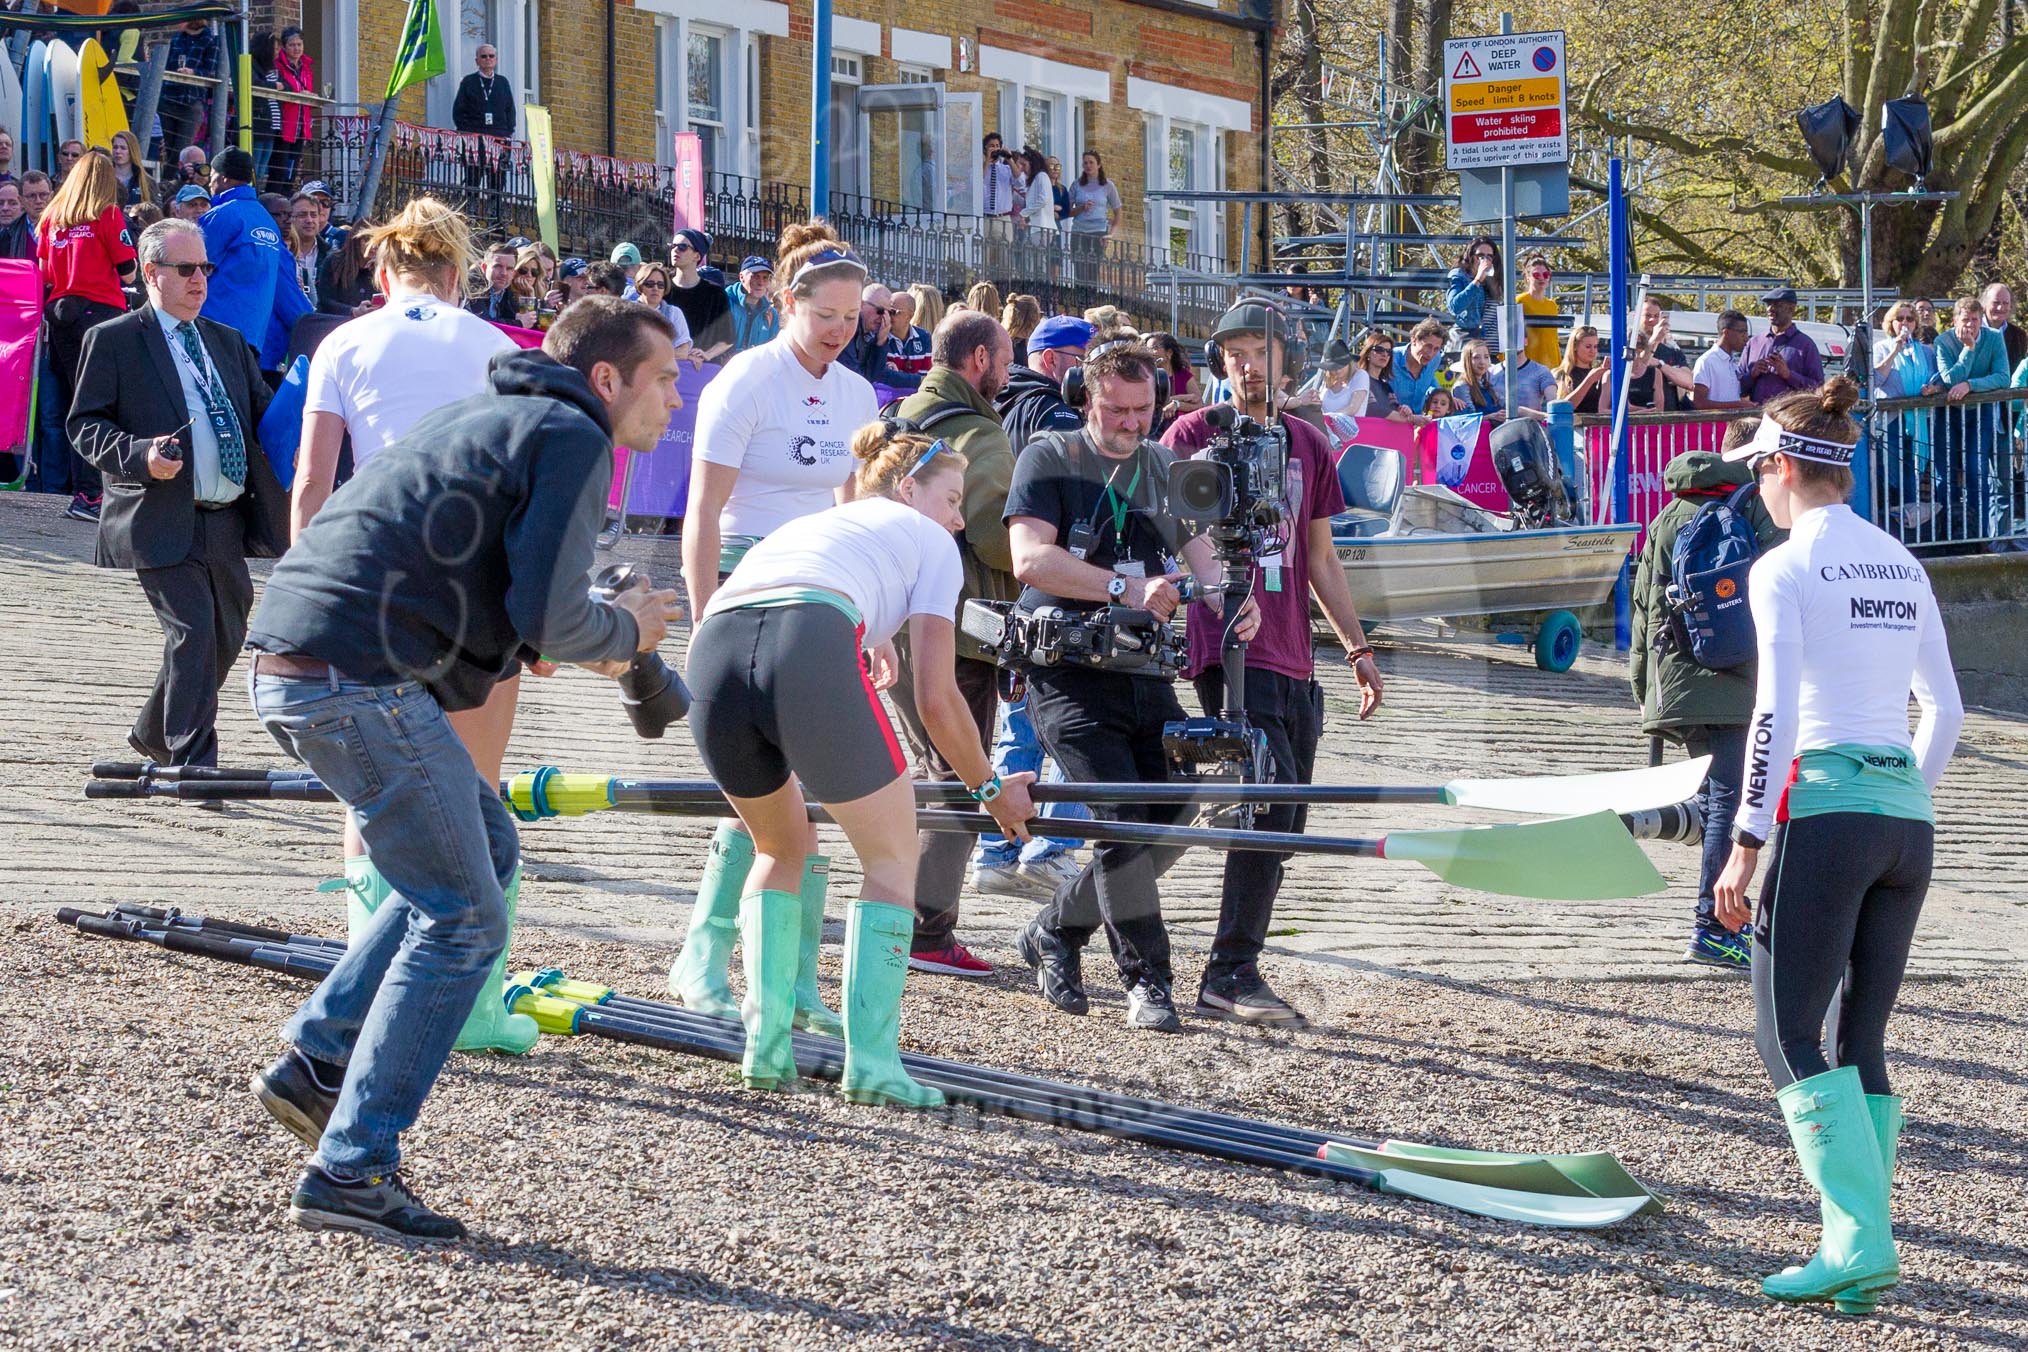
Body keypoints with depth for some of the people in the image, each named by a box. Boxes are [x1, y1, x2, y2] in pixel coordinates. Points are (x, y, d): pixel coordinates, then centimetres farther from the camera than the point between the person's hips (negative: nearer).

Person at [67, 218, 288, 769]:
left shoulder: (227, 342, 18)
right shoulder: (113, 341, 0)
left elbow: (263, 415, 22)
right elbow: (85, 425, -3)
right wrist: (139, 455, -20)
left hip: (225, 520, 7)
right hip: (163, 520, -7)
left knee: (227, 636, 13)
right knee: (193, 633, -15)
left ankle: (154, 734, 34)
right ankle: (192, 765, -10)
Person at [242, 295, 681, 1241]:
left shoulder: (490, 418, 25)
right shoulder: (572, 440, -5)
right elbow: (548, 614, -14)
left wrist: (578, 636, 19)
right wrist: (622, 632, 7)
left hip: (289, 665, 10)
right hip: (363, 684, -10)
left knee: (487, 850, 24)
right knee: (461, 922, -1)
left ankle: (317, 1058, 19)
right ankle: (349, 1174, -2)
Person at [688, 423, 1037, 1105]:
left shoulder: (805, 526, 42)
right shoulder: (929, 540, 26)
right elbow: (935, 698, 17)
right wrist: (990, 789, 32)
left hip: (712, 655, 5)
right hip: (810, 647, -5)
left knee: (783, 847, 29)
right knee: (892, 858, 14)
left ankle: (765, 1046, 19)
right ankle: (871, 1061, 5)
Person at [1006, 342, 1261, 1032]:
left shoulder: (1167, 469, 14)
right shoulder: (1050, 459, -3)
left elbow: (1200, 551, 4)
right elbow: (1031, 558, -16)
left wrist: (1234, 599, -20)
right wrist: (1127, 589, -25)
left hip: (1145, 673, 6)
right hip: (1070, 675, -6)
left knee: (1174, 823, 3)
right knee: (1124, 822, -16)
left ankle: (1056, 930, 22)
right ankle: (1146, 980, -5)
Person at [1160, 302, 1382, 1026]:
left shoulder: (1307, 445, 17)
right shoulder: (1193, 435, 1)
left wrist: (1357, 647, 18)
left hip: (1292, 659, 6)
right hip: (1227, 649, -6)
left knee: (1283, 827, 5)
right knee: (1269, 806, -17)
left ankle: (1232, 979, 12)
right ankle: (1231, 973, -12)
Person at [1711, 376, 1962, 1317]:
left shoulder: (1786, 569, -6)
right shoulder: (1903, 566, 14)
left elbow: (1774, 716, -12)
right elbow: (1946, 709, 17)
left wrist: (1746, 840, -10)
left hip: (1825, 808, -7)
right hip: (1908, 819, 7)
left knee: (1789, 1037, -4)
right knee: (1862, 1042, 11)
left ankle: (1860, 1241, -16)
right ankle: (1863, 1249, 8)